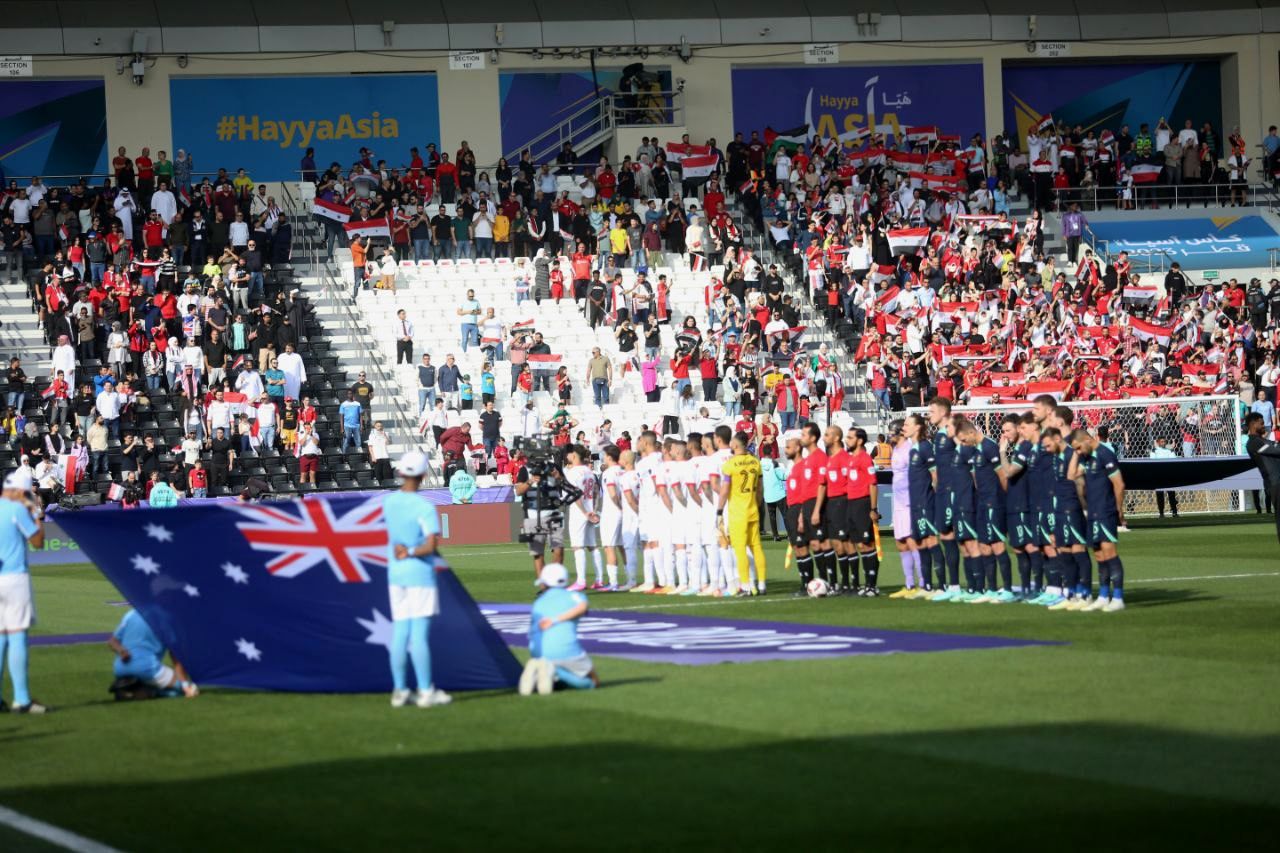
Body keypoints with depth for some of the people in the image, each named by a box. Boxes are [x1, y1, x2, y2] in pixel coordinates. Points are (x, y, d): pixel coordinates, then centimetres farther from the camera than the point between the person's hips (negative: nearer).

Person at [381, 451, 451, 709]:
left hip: (395, 573, 6)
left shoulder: (388, 502, 3)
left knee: (400, 633, 9)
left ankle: (399, 691, 10)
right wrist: (412, 553, -9)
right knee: (419, 634, -3)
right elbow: (431, 545, -22)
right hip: (420, 573, -6)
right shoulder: (424, 507, -16)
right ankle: (426, 692, 1)